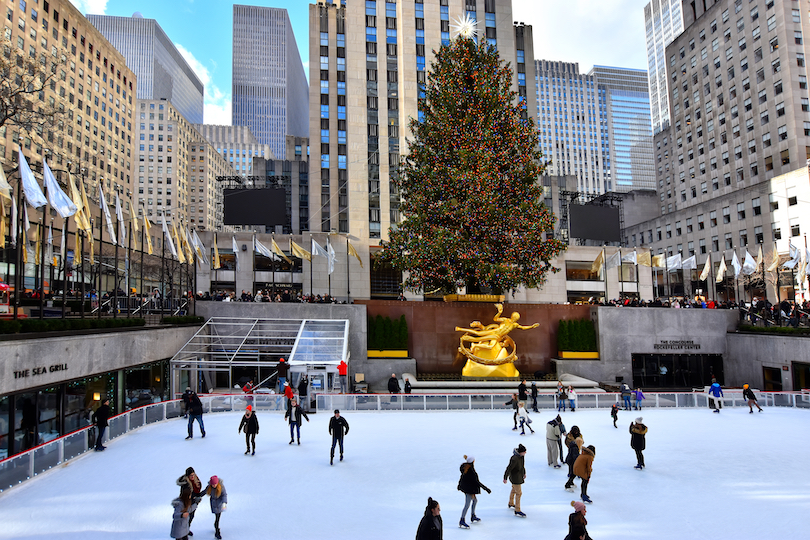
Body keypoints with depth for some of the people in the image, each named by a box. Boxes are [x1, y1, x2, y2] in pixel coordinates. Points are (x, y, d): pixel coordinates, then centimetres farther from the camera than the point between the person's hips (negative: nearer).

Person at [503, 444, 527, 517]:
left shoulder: (521, 456, -5)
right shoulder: (515, 459, -33)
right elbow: (509, 468, -26)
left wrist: (524, 473, 24)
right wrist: (505, 478, -19)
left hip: (519, 476, 9)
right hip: (515, 478, -9)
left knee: (514, 490, 26)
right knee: (518, 493, -3)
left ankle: (511, 504, 46)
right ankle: (517, 511, 7)